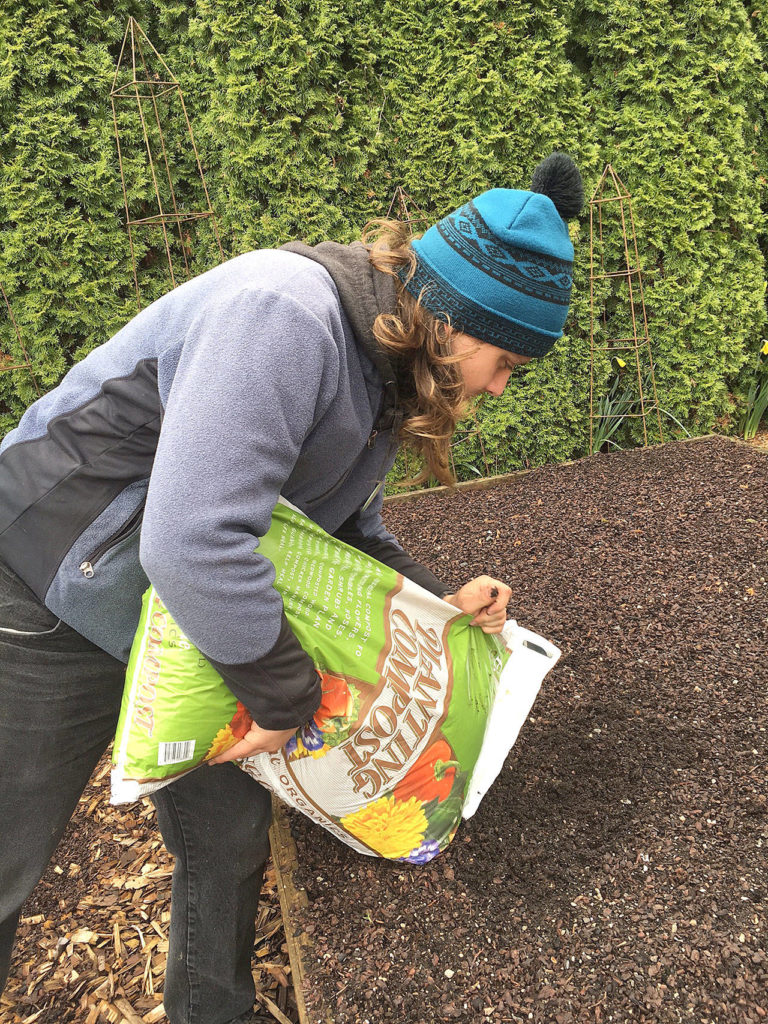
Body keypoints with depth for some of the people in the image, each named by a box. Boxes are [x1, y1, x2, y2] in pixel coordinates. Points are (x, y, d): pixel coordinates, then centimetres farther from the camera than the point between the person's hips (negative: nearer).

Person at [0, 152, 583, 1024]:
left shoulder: (389, 370, 2)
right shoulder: (283, 314, -30)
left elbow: (350, 534, 12)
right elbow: (193, 546, -37)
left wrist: (440, 601, -1)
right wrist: (286, 694, -23)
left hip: (198, 618, 8)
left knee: (230, 836, 15)